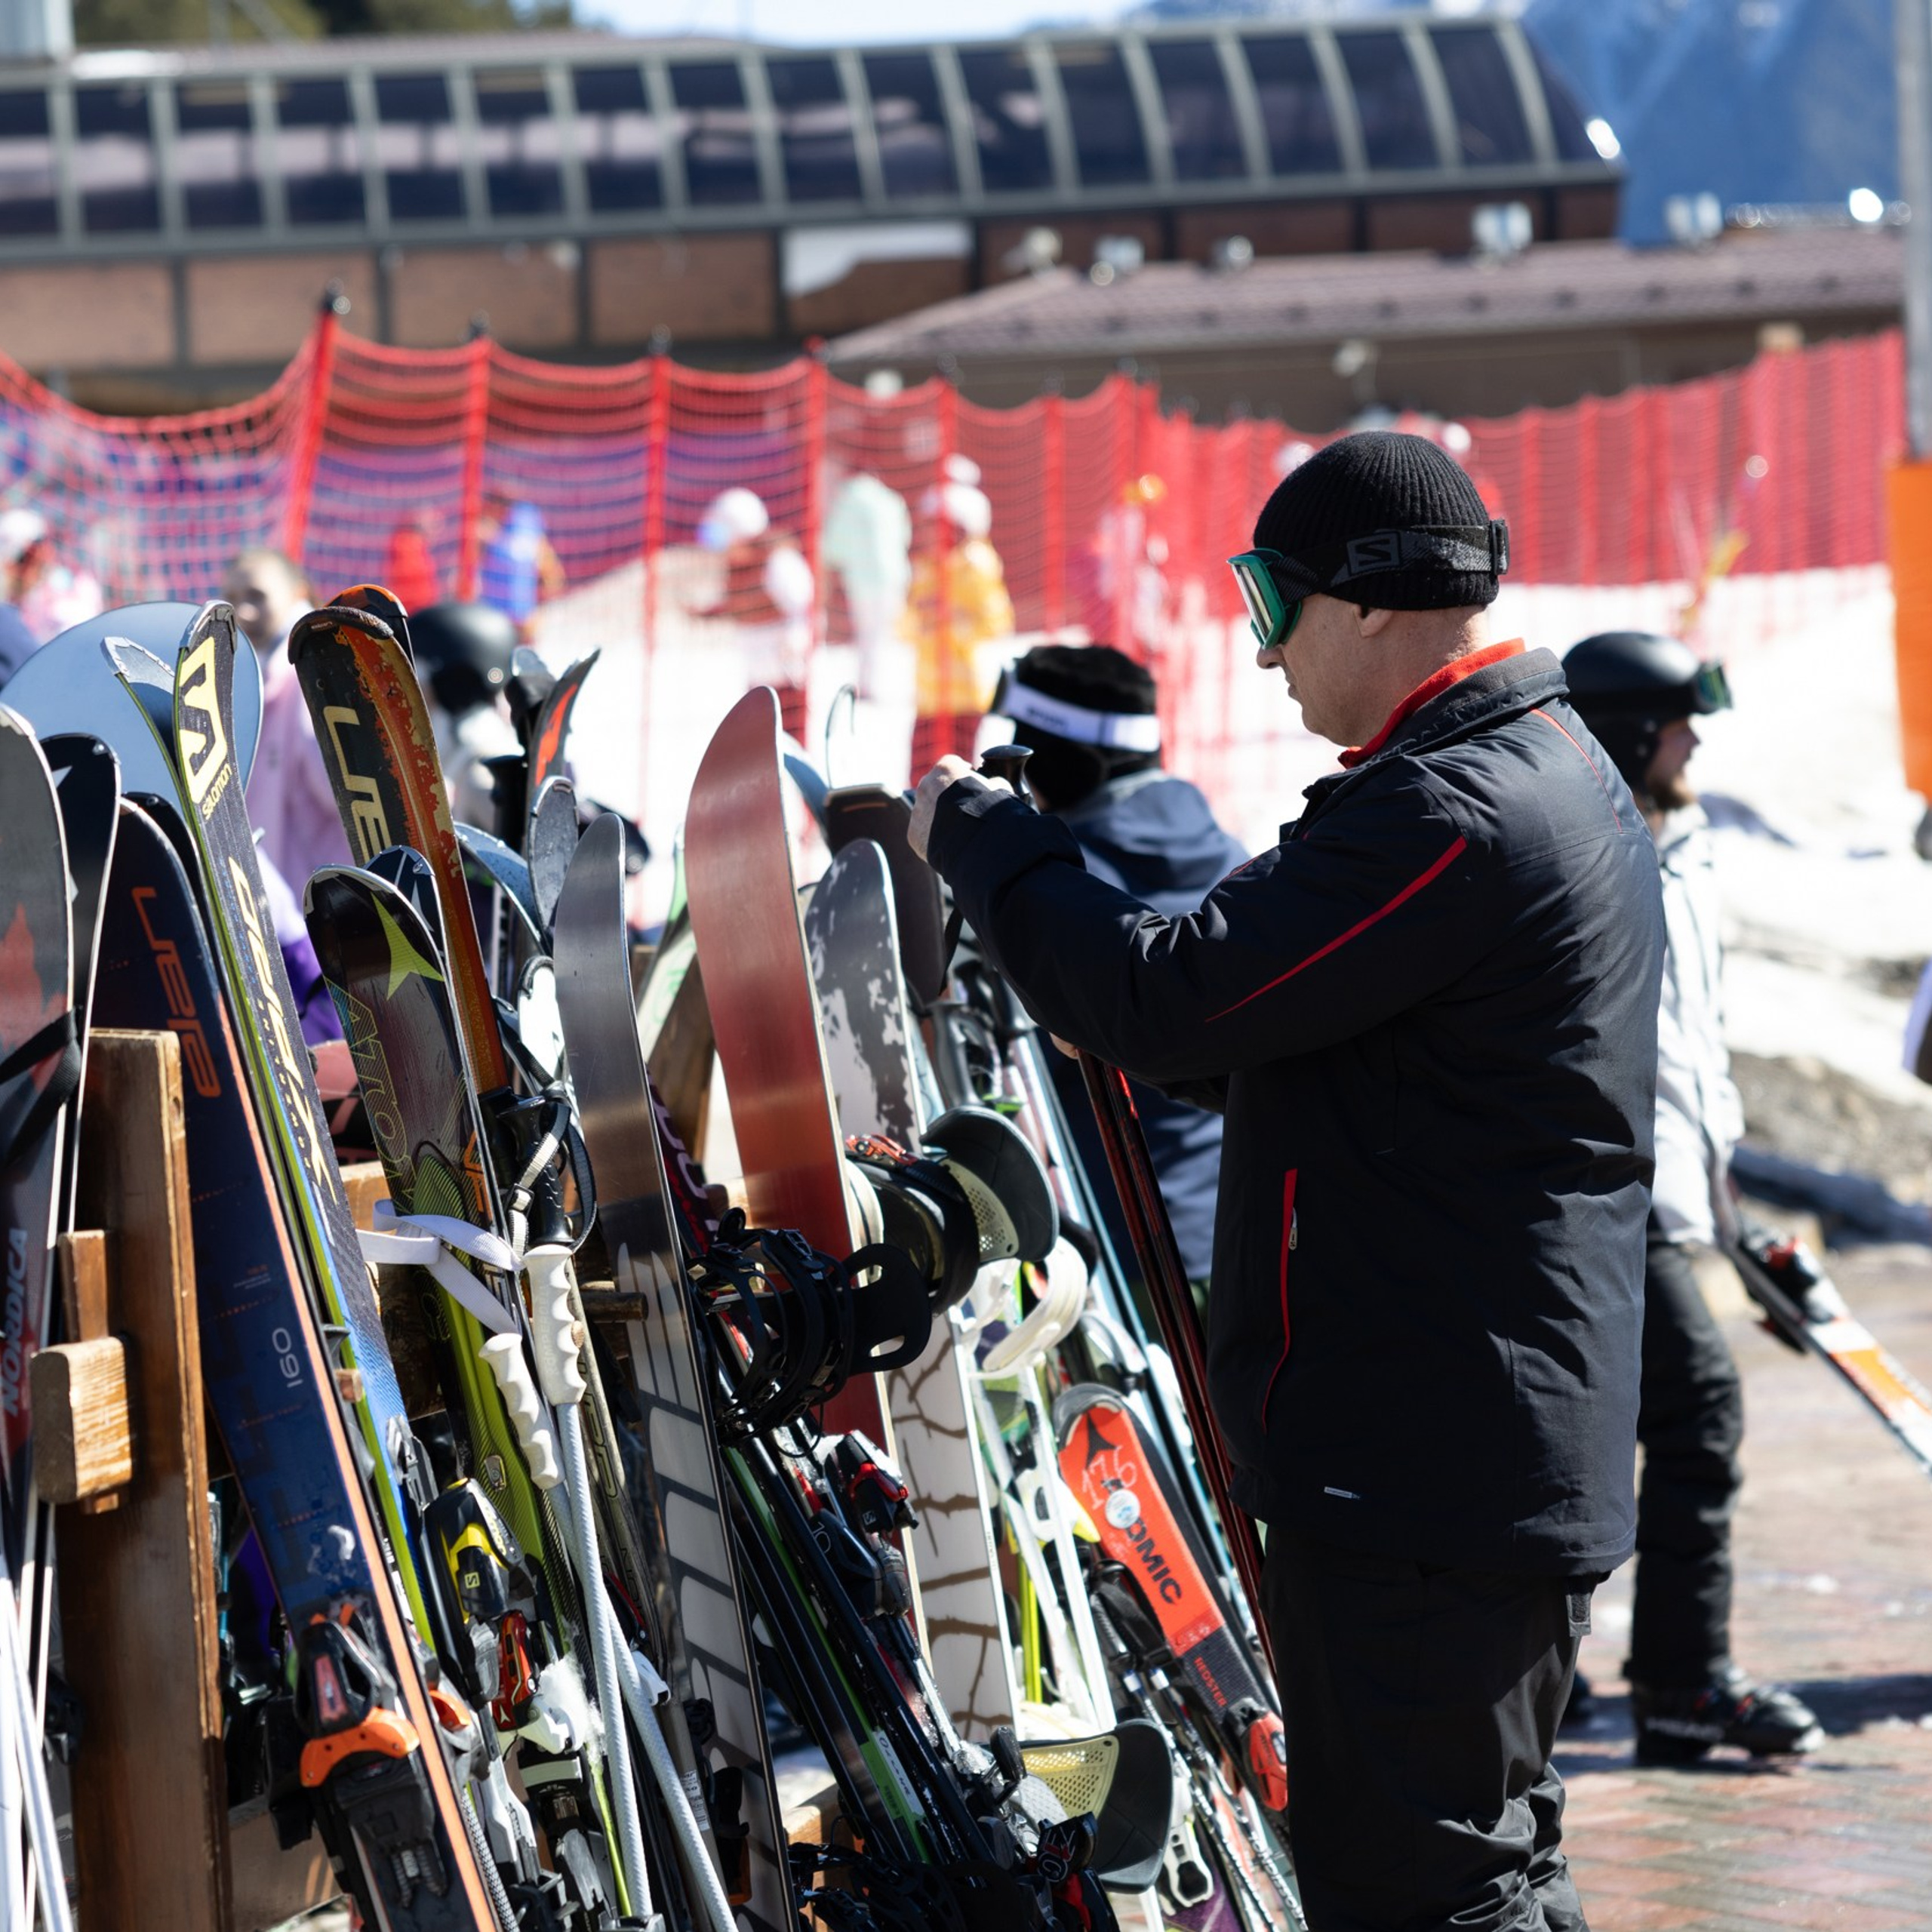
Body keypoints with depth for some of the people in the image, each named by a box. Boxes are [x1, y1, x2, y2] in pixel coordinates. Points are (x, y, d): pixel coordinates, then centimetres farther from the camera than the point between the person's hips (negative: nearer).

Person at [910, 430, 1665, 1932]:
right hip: (1531, 1459, 11)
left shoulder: (1452, 819, -20)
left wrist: (977, 833, -7)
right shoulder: (1562, 777, 15)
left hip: (1418, 1472, -11)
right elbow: (1291, 1024, 24)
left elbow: (1168, 1002, -21)